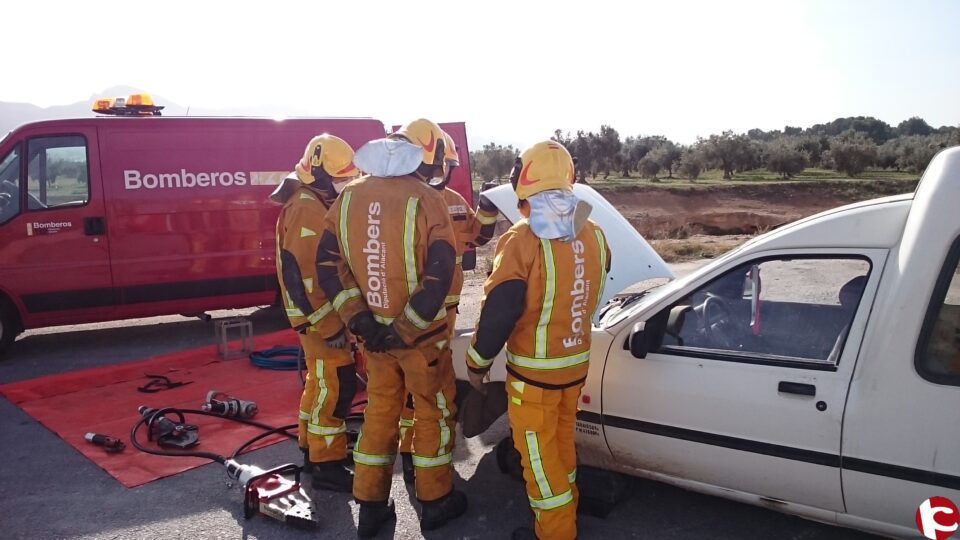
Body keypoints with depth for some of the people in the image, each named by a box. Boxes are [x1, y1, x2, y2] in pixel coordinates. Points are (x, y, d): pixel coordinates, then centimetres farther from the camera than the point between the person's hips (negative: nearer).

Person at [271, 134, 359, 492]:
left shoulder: (317, 205, 15)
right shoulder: (307, 210, -19)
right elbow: (300, 273, -25)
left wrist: (334, 316, 23)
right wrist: (327, 324, -25)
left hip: (324, 312, 11)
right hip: (319, 315, -11)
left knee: (320, 382, 18)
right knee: (335, 387, -7)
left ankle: (312, 449, 31)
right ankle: (326, 465, 1)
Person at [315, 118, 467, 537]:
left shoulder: (349, 196, 1)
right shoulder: (426, 200, -16)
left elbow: (328, 264, -1)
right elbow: (439, 277, -21)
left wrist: (358, 318, -5)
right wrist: (405, 328, -14)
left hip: (372, 331, 5)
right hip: (420, 332, -5)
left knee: (380, 411, 19)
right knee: (433, 412, 13)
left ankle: (370, 506, 27)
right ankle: (435, 501, 27)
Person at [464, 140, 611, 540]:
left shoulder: (523, 240, -23)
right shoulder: (593, 234, -3)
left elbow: (498, 312, -19)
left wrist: (478, 362, -7)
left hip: (535, 369, -7)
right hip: (577, 361, 7)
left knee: (538, 451, 9)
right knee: (562, 439, 24)